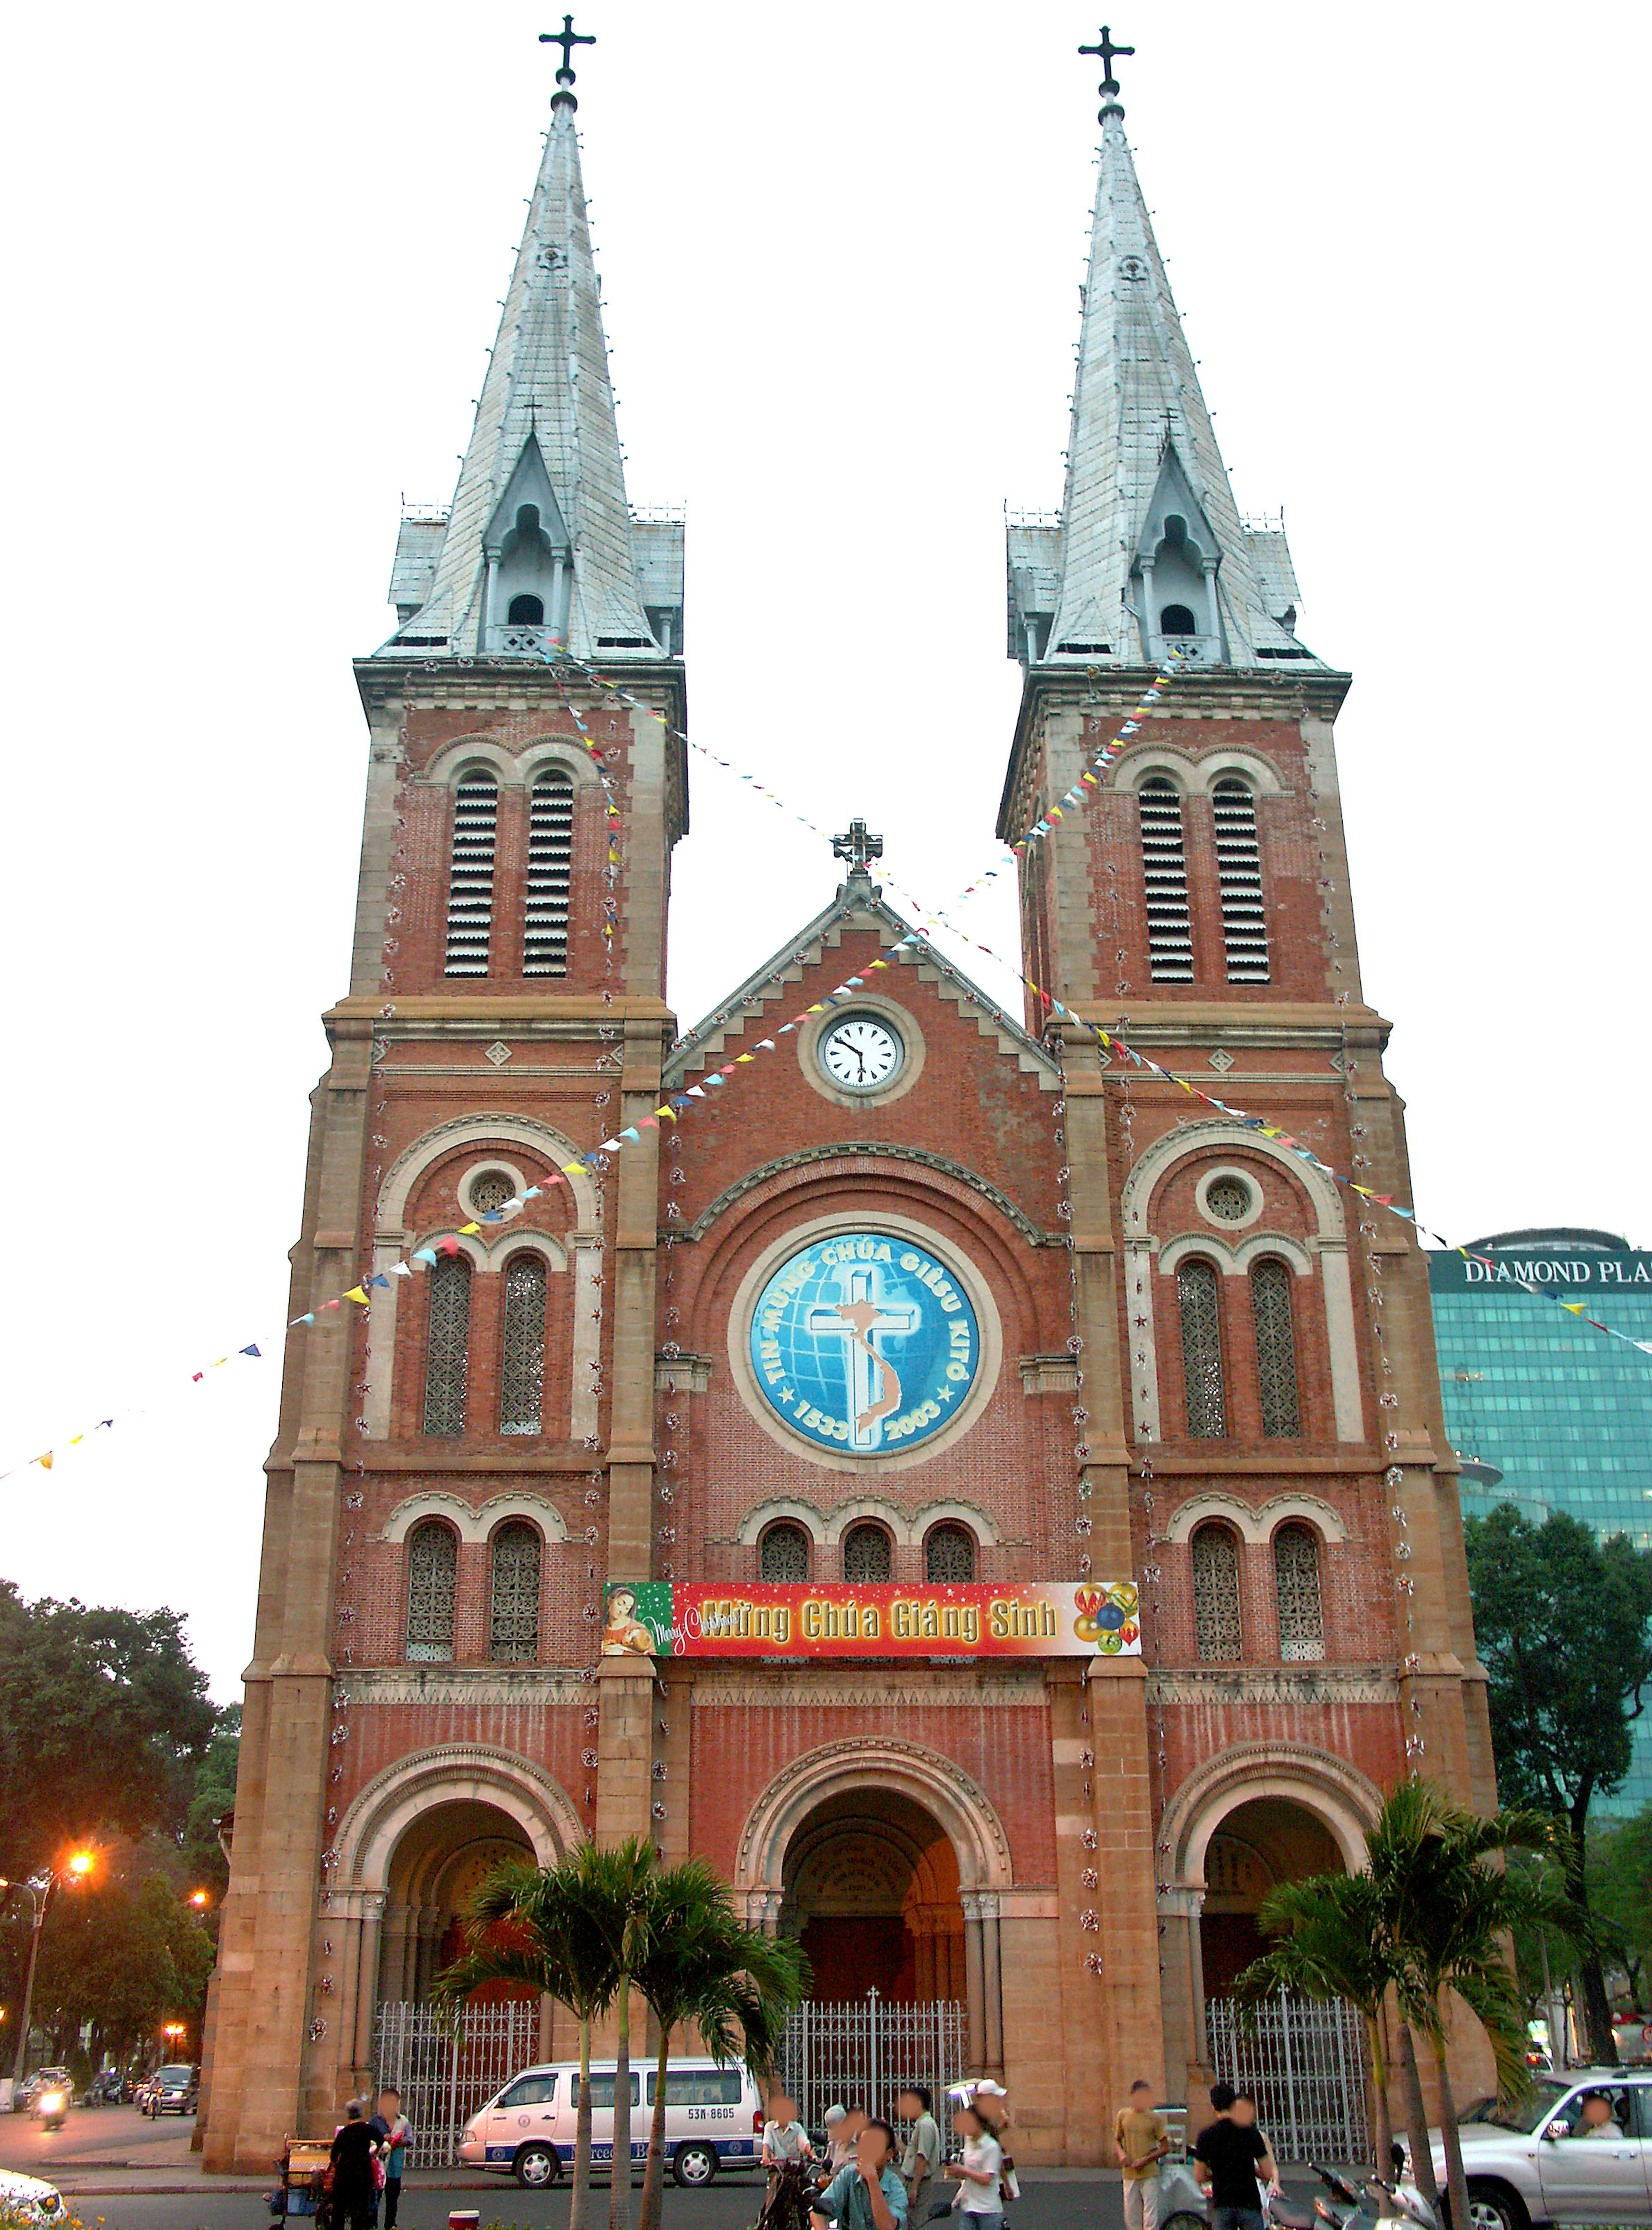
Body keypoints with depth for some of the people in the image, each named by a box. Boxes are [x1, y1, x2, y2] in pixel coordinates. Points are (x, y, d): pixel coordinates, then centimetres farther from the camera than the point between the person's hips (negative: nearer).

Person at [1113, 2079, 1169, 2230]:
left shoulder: (1155, 2118, -3)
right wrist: (1121, 2154, -7)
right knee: (1131, 2217, 9)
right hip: (1130, 2174, 3)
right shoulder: (1123, 2115, 5)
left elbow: (1165, 2148, -1)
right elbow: (1117, 2141, 15)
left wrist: (1145, 2160, -11)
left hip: (1150, 2174, -3)